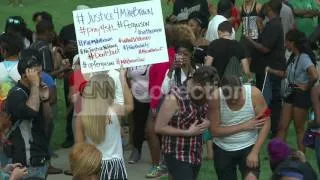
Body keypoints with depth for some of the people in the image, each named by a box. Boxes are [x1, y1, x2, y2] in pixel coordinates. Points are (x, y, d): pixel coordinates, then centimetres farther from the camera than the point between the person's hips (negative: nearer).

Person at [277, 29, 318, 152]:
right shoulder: (294, 57, 7)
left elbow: (315, 76, -34)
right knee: (282, 127, 8)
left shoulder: (304, 57, -21)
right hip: (291, 94, 9)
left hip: (301, 95, -9)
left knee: (299, 129, 4)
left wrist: (306, 87, -18)